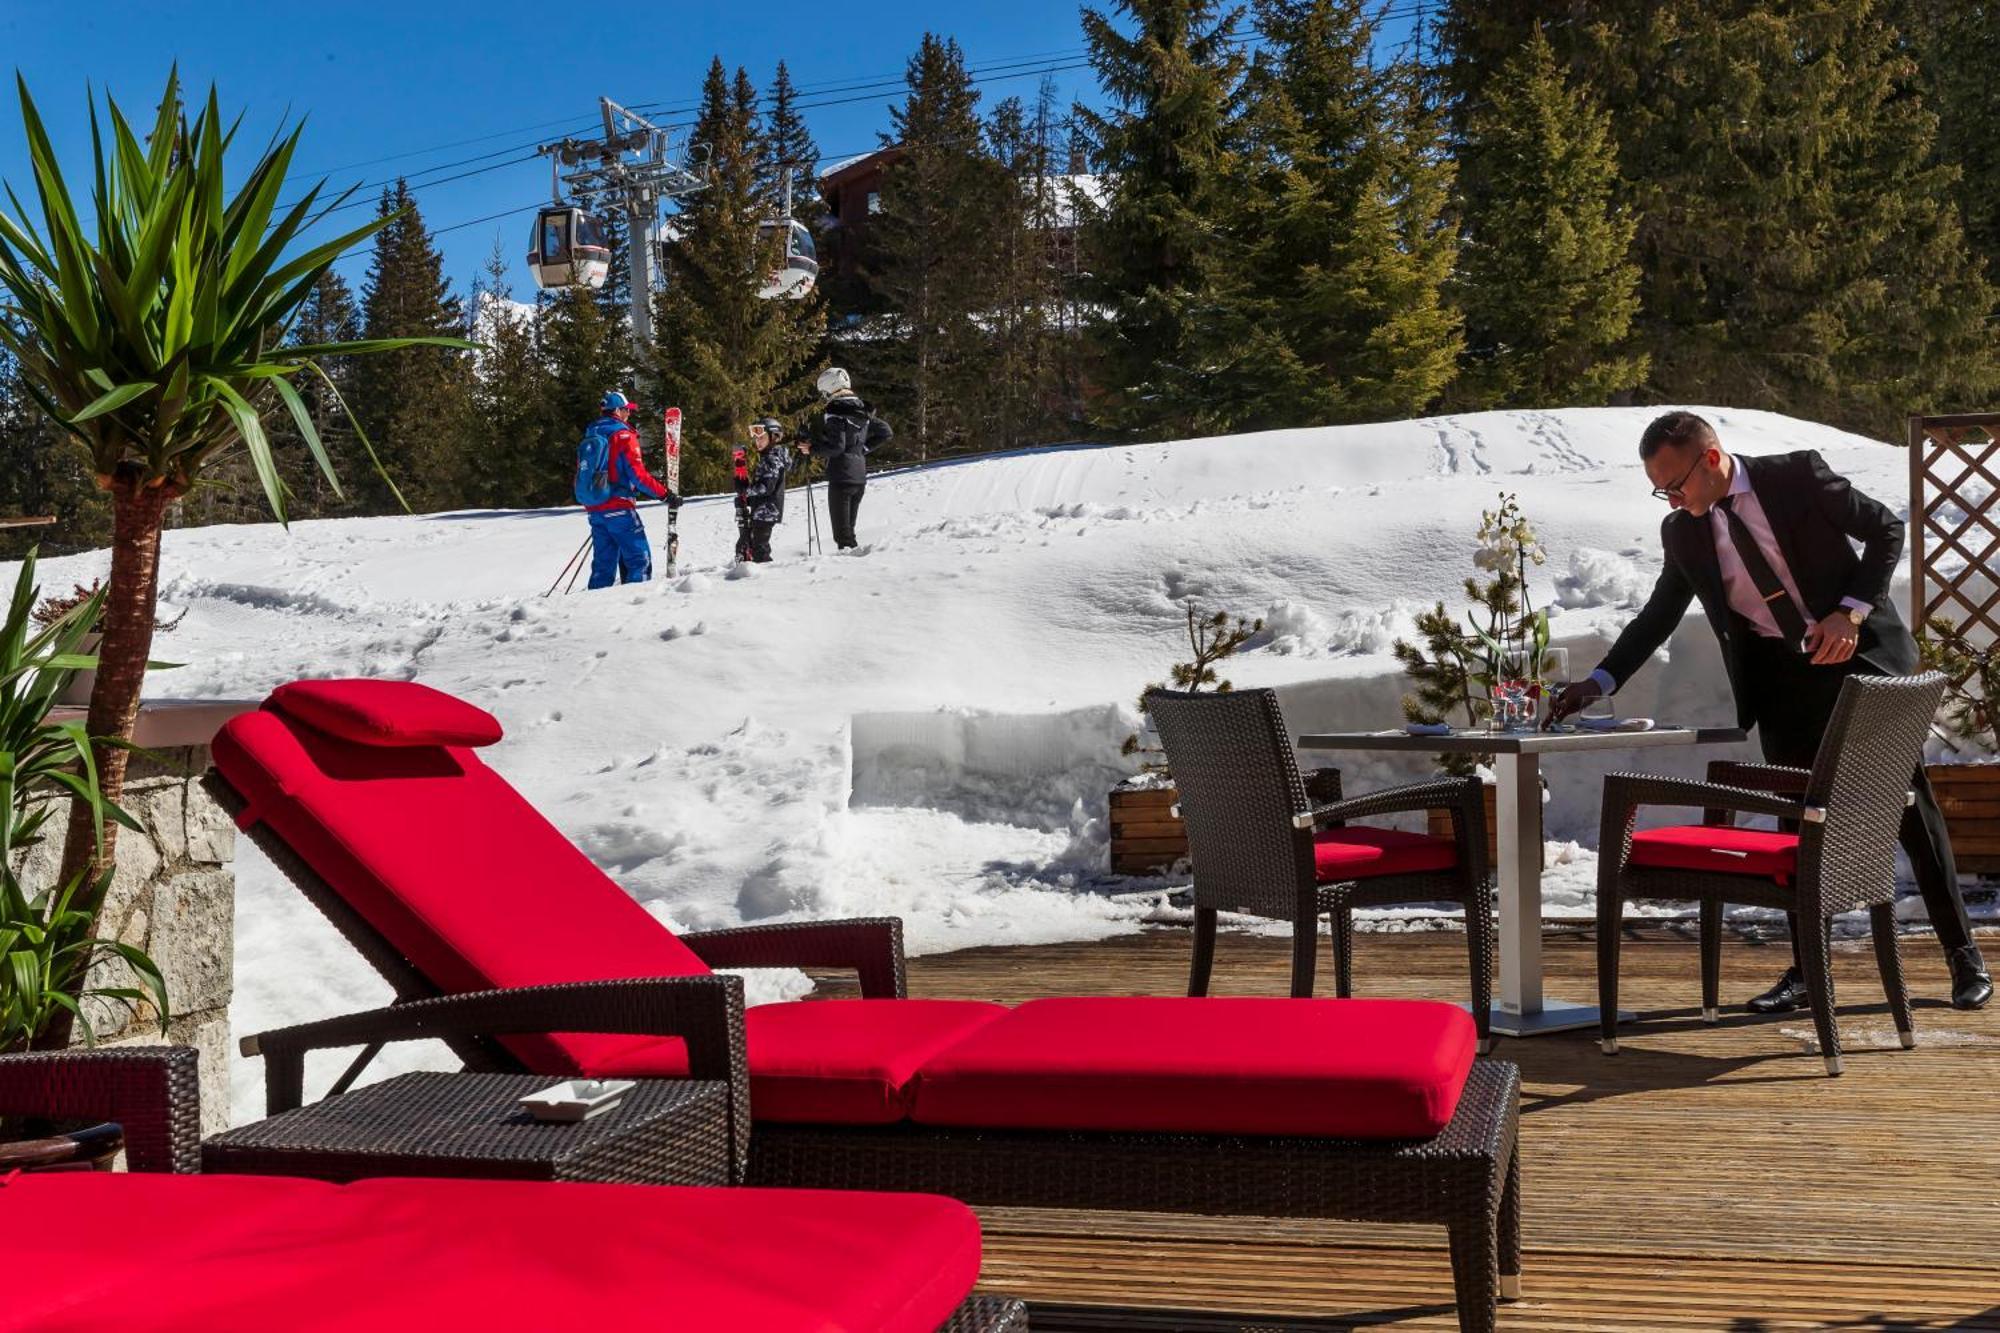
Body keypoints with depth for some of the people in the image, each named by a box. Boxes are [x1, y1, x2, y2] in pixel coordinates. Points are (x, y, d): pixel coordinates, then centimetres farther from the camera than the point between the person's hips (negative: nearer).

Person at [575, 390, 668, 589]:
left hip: (595, 510, 7)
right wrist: (665, 494, -11)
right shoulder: (623, 436, -9)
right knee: (639, 560, -3)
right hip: (619, 509, -7)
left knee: (604, 562, 12)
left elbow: (581, 476, 19)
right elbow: (638, 474, -16)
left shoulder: (589, 437, 14)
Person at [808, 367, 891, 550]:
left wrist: (813, 449, -6)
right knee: (849, 527, 16)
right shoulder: (862, 411, 11)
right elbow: (885, 432, 17)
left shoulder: (833, 412, -13)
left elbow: (836, 446, -19)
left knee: (842, 531, -5)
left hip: (841, 476, -8)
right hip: (860, 475, 8)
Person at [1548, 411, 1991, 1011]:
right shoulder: (1683, 532, 0)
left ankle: (1963, 954, 14)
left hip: (1858, 653, -3)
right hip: (1779, 679, 3)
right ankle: (1806, 973, 11)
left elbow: (1887, 528, -5)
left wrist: (1852, 610, -17)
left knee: (1911, 804, 3)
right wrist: (1599, 681, 0)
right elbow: (1658, 616, 9)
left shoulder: (1797, 475, -12)